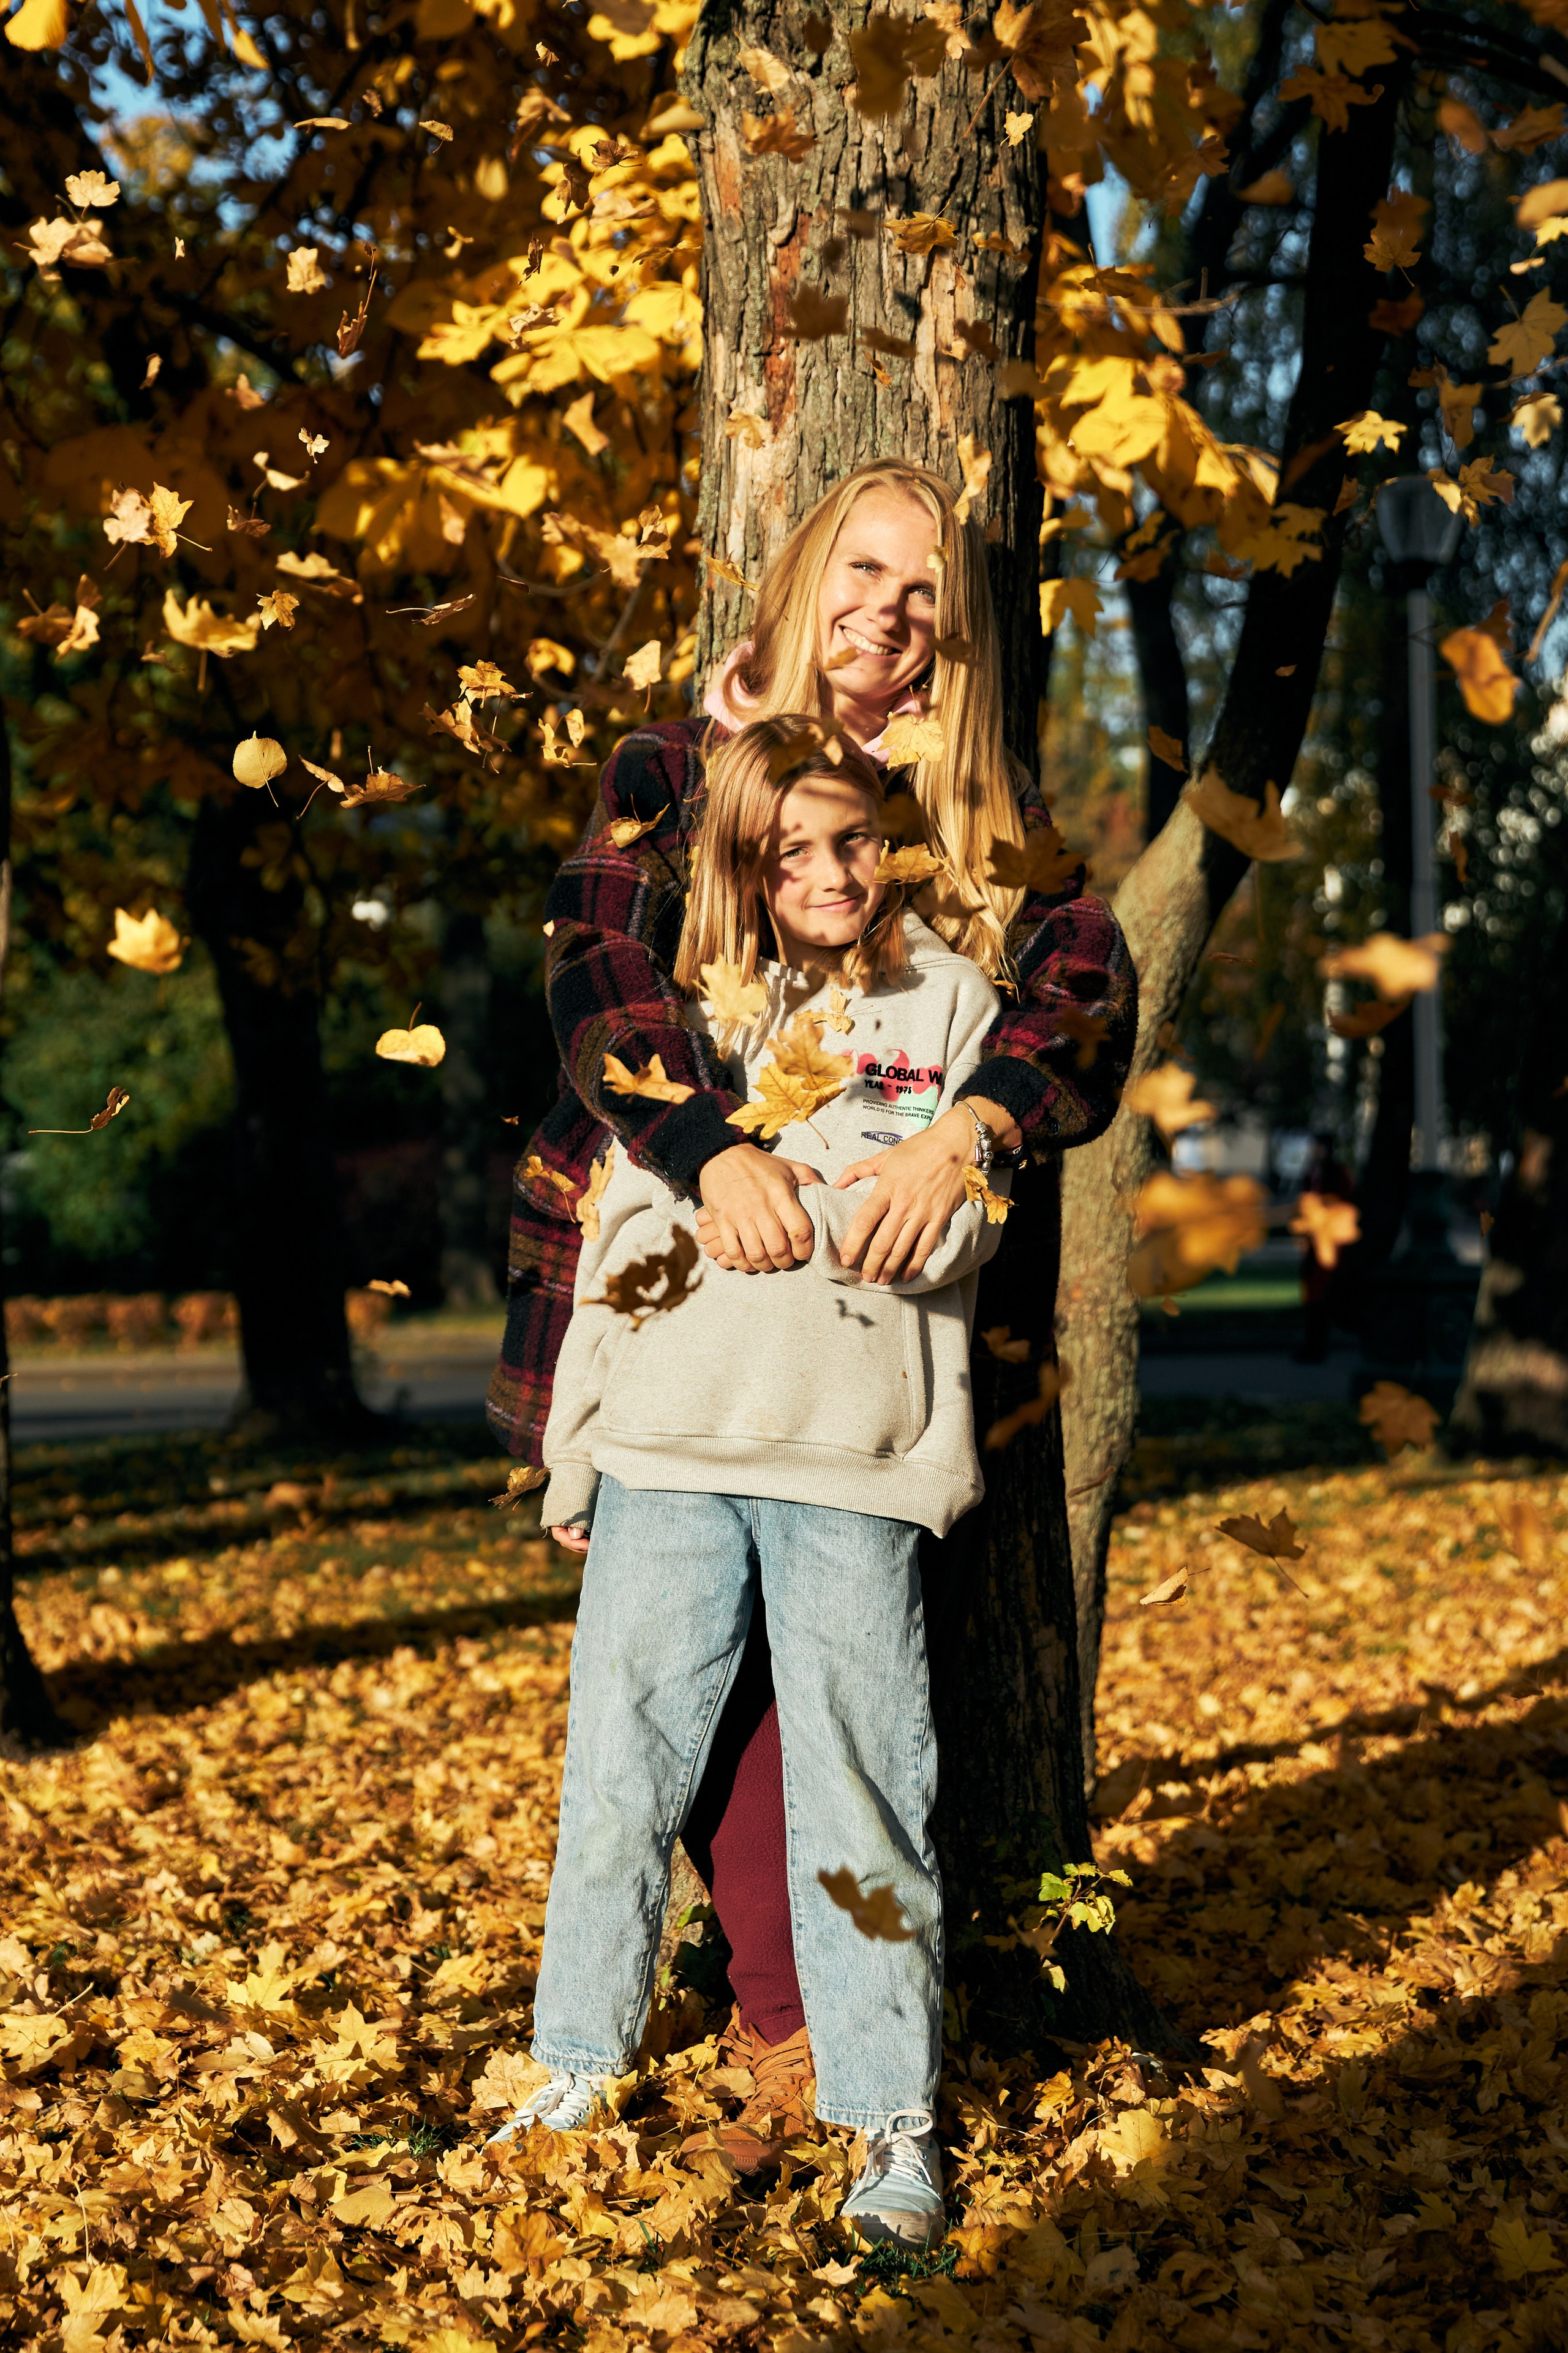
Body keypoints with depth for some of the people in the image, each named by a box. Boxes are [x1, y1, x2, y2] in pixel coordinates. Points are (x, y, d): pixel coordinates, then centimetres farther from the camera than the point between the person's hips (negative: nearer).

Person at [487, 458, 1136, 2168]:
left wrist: (958, 1135, -25)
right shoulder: (668, 775, 9)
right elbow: (598, 969, -7)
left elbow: (1085, 982, -5)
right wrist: (712, 1150, -25)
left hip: (886, 1285, 0)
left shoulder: (986, 811, 12)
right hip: (683, 1270, 0)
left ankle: (843, 2030, 3)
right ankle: (790, 2026, 1)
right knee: (717, 1648, -7)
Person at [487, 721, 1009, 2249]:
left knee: (858, 1782, -1)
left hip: (853, 1458, -2)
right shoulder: (692, 1017, 16)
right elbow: (621, 1241, 16)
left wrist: (770, 1198, -8)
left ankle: (893, 2119, 11)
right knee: (621, 1762, 5)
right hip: (668, 1440, 3)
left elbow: (950, 1235, 0)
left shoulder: (949, 1004, 9)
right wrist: (572, 1454, 14)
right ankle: (582, 2072, 21)